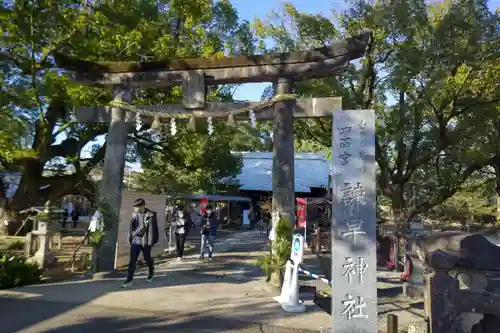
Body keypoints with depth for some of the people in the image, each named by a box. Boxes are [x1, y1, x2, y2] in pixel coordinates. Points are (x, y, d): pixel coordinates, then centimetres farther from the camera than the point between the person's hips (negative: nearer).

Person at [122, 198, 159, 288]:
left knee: (147, 258, 12)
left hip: (145, 241, -4)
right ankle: (129, 281, 4)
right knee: (132, 260, 0)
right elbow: (131, 226, 9)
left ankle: (151, 273, 40)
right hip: (135, 241, 4)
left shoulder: (151, 215, -14)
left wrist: (152, 241, -13)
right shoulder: (134, 214, 1)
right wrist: (130, 237, 11)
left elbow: (153, 229, -13)